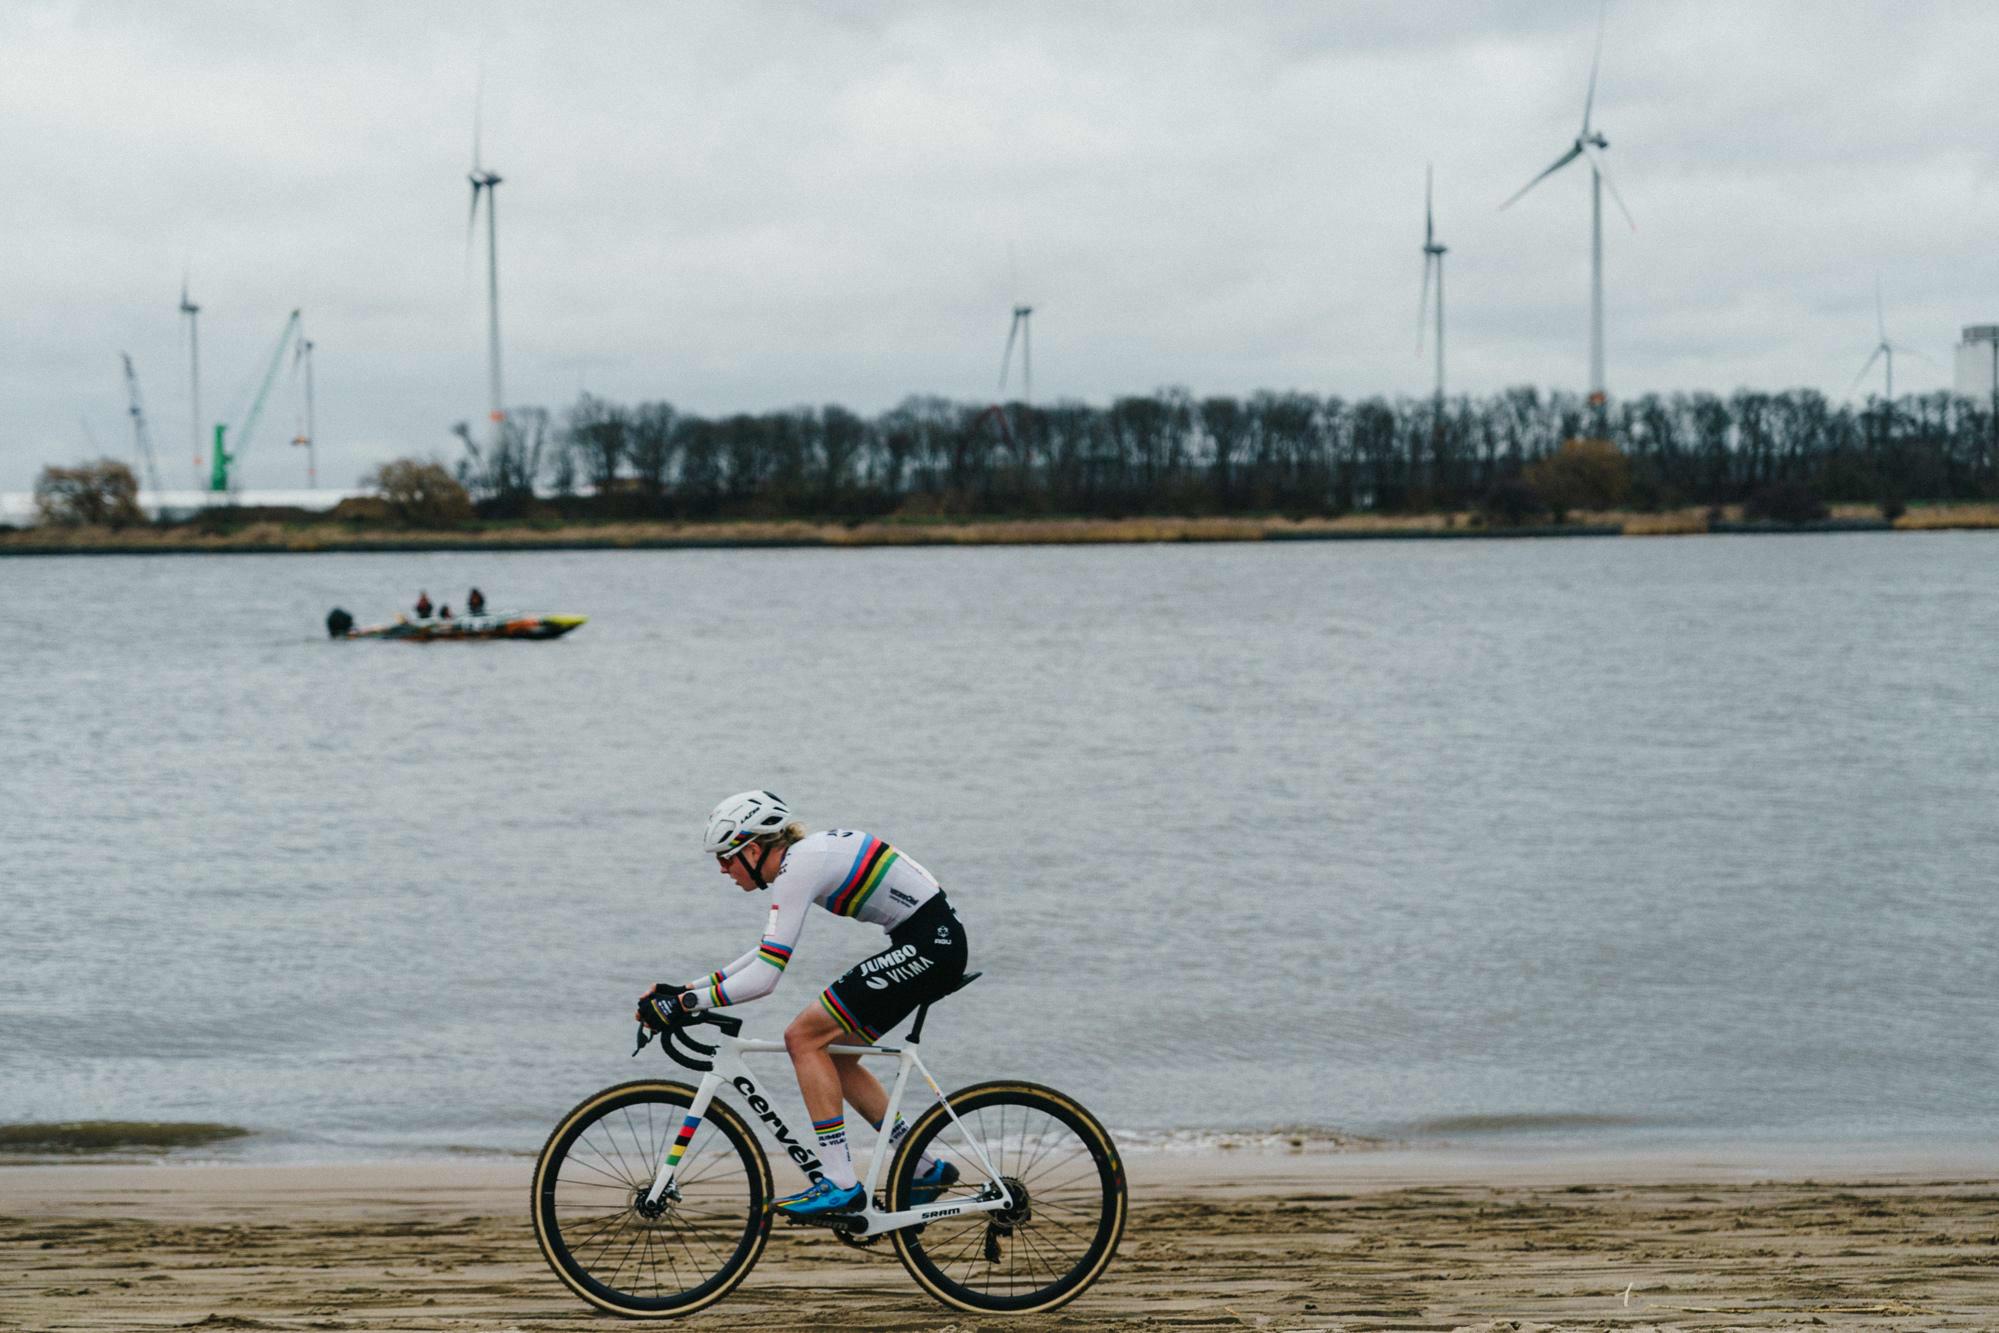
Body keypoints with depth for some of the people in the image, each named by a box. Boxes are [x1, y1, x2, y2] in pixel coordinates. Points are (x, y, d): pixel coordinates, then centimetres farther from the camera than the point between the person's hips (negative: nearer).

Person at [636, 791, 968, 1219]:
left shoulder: (797, 869, -16)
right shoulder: (803, 856, 12)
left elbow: (763, 978, -21)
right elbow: (769, 952, 22)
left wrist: (683, 1004, -15)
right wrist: (685, 989, 17)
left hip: (928, 945, -10)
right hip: (932, 942, 10)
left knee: (804, 1037, -9)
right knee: (831, 1055, 14)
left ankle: (841, 1184, -11)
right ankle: (926, 1170, 20)